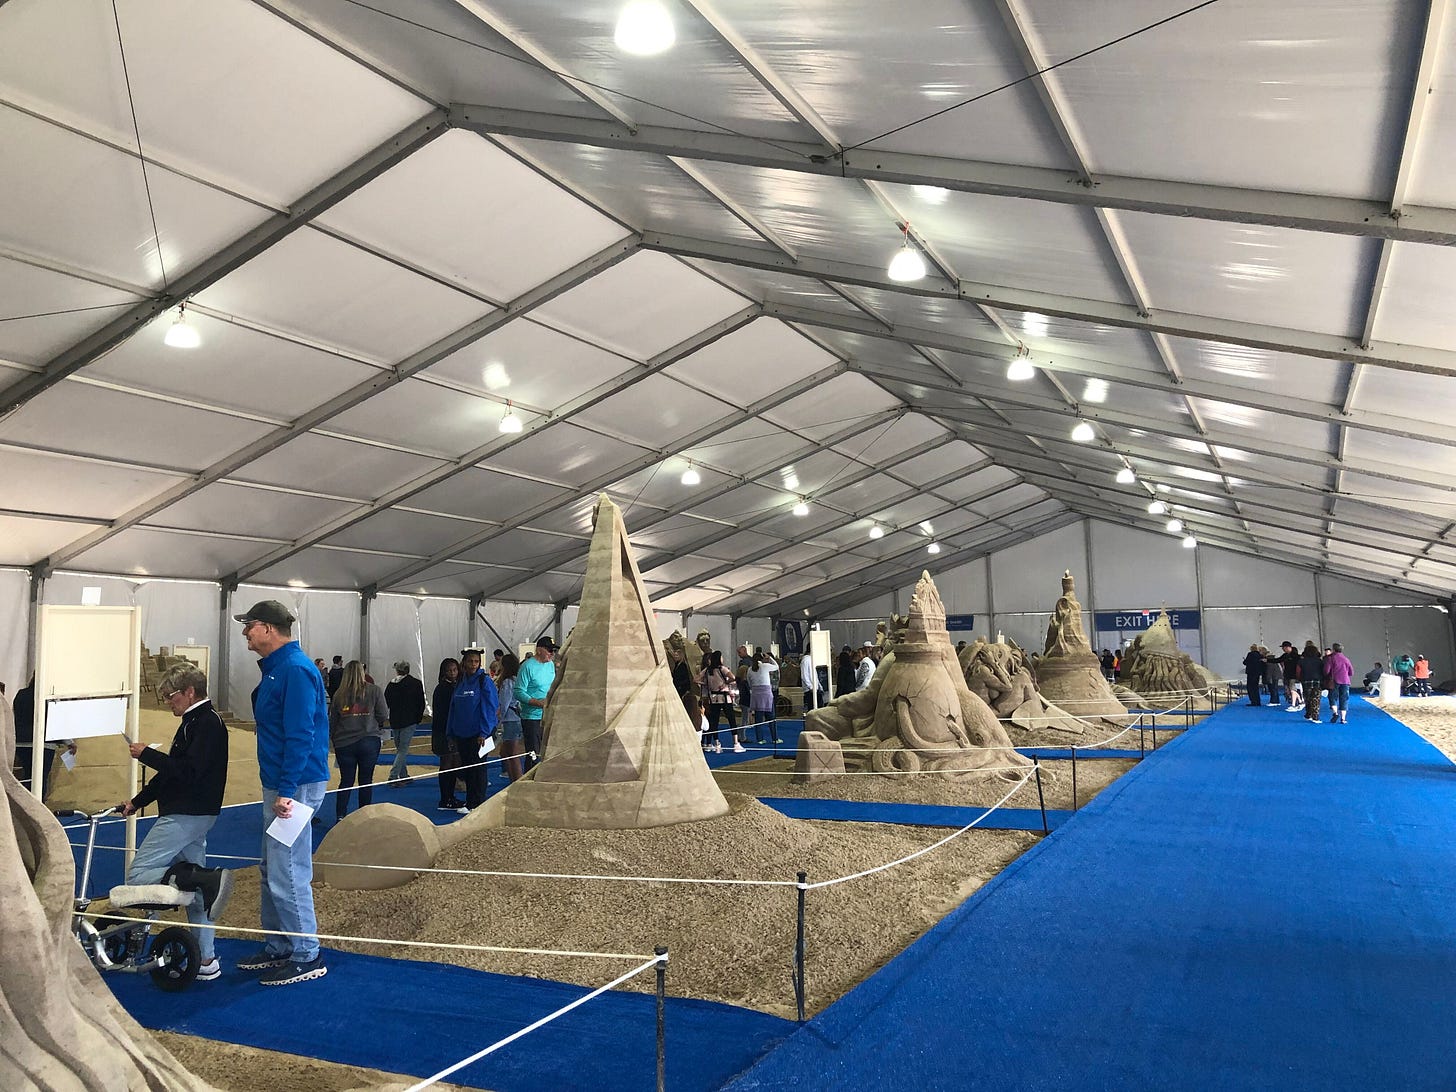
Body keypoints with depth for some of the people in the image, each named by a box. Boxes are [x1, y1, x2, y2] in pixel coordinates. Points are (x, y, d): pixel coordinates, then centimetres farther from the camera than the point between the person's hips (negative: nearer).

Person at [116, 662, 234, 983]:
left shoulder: (207, 723, -14)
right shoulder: (196, 722, 17)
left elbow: (188, 772, -25)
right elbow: (172, 772, 23)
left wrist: (147, 754, -18)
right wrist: (137, 802, 22)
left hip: (186, 815, -10)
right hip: (194, 815, 10)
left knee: (137, 875, -9)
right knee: (192, 883, 12)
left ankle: (208, 880, -23)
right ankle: (206, 960, 16)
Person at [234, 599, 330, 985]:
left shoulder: (295, 670, -18)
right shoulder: (276, 668, 14)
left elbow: (300, 736, -24)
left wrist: (287, 790, -25)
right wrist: (276, 789, 21)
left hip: (294, 786, -11)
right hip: (278, 784, 11)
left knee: (287, 874, -5)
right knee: (271, 872, 18)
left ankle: (307, 956, 7)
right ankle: (279, 948, 30)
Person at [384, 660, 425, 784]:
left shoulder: (391, 684, 3)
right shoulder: (416, 684, -4)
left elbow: (385, 703, 6)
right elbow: (421, 704, -3)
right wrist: (418, 719, 9)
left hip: (394, 721, 4)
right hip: (409, 722, -4)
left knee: (400, 749, 16)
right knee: (403, 750, -2)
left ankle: (404, 775, 22)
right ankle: (393, 776, -13)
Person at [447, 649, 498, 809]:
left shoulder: (484, 681, -8)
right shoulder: (460, 682, 9)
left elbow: (489, 708, -12)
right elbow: (453, 708, 13)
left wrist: (484, 733, -18)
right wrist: (451, 734, 10)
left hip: (479, 733, -6)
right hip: (461, 733, 6)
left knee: (478, 766, -1)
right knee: (466, 766, 11)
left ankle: (478, 804, 7)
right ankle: (469, 802, 21)